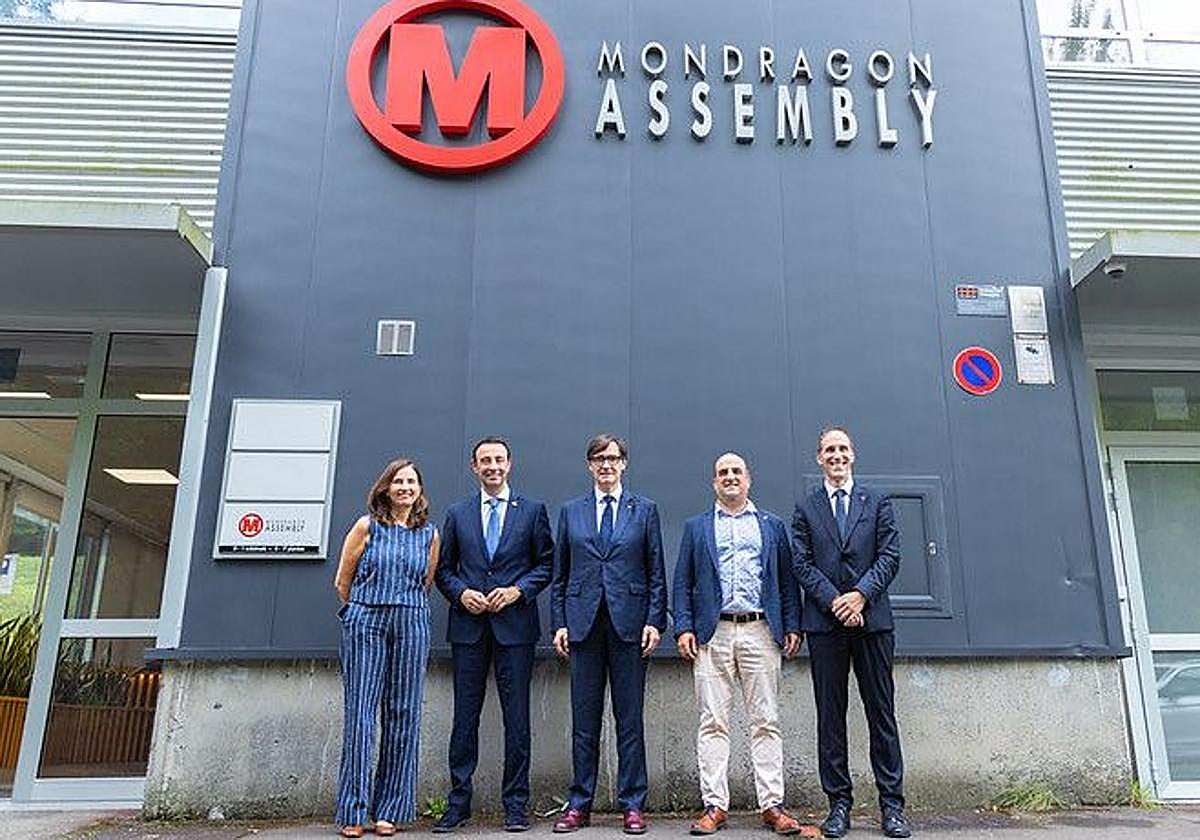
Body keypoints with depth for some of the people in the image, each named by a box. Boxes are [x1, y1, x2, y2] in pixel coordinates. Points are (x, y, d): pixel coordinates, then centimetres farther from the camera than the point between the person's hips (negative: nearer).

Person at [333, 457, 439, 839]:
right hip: (366, 624, -2)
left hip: (411, 625, 2)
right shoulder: (367, 526, 4)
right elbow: (343, 581, 8)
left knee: (402, 714, 2)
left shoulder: (429, 533, 10)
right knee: (360, 712, -3)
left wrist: (405, 612, 13)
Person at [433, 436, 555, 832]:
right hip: (468, 626, 2)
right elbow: (443, 568, 13)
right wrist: (461, 593, -5)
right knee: (465, 716, 6)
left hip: (515, 625, -1)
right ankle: (458, 803, 16)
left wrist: (518, 590, -9)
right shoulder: (458, 513, 12)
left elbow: (546, 563, 5)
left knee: (516, 717, 2)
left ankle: (515, 804, 13)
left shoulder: (533, 510, 6)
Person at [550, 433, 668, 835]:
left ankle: (632, 805, 15)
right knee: (584, 719, 7)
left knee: (629, 719, 5)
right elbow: (560, 573, 10)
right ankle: (579, 805, 17)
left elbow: (656, 572, 5)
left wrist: (655, 621, -4)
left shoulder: (644, 509, 7)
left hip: (629, 623, -1)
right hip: (584, 623, 1)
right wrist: (559, 623, 3)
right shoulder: (571, 511, 10)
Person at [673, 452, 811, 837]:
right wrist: (683, 628, -2)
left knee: (766, 722, 2)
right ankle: (714, 805, 7)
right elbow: (683, 582, 9)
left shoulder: (773, 525, 16)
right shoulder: (696, 527, 14)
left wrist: (792, 626, 3)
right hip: (712, 635, 0)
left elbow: (788, 579, 13)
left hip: (761, 632, 0)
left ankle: (772, 805, 8)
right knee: (713, 722, 1)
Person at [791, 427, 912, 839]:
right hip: (824, 623, 0)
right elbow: (801, 563, 1)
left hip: (872, 619, 0)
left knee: (882, 713, 4)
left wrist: (860, 595, -12)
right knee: (830, 716, 4)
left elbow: (889, 556, 2)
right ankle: (839, 805, 12)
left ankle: (892, 805, 12)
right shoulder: (805, 507, 9)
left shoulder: (877, 503, 10)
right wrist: (834, 601, -11)